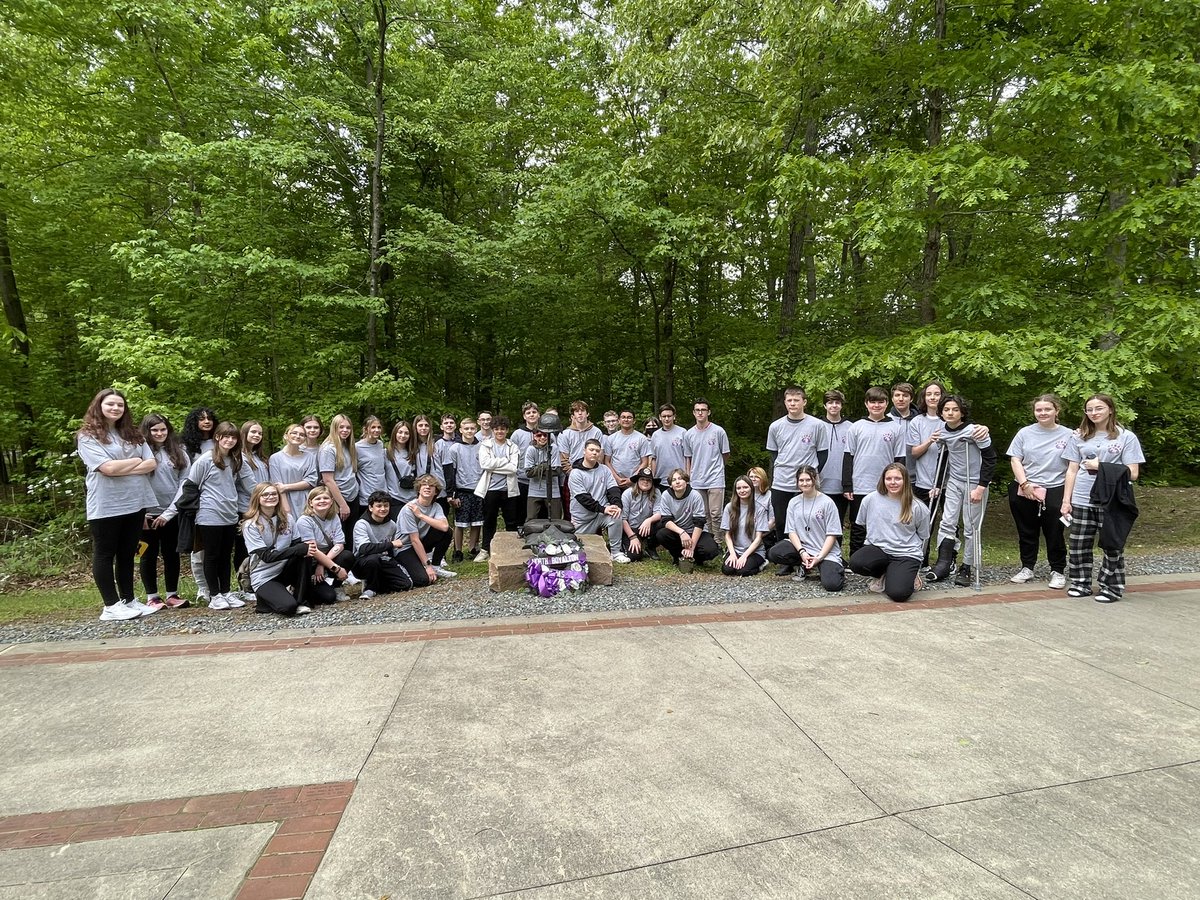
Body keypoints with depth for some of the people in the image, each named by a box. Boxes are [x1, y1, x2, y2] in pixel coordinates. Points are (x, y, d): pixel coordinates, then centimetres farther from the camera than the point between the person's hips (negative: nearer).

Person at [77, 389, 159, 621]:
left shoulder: (133, 434, 12)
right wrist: (137, 460, -3)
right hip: (106, 506, -5)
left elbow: (152, 464, 3)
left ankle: (129, 600, 20)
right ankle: (111, 606, 11)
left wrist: (121, 468, -10)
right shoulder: (88, 436, -4)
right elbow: (108, 468, -17)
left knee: (127, 554, 12)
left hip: (135, 503, 5)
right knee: (105, 555, 5)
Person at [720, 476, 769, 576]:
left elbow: (758, 538, -6)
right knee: (727, 569, -27)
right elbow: (727, 535, 3)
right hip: (734, 549, 1)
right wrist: (732, 554, -12)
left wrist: (744, 556, -15)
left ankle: (760, 564, 3)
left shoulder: (759, 508, -4)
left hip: (754, 551, -1)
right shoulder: (729, 507, 3)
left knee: (742, 570, -28)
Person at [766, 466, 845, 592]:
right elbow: (791, 531, 1)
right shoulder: (794, 502, 6)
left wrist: (819, 557, -16)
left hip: (826, 551, -4)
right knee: (773, 554, -23)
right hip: (801, 547, 4)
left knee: (832, 584, -28)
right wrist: (802, 552, -15)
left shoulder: (827, 502, -6)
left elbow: (831, 534, -7)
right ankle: (805, 567, 3)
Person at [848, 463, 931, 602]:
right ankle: (883, 575, 2)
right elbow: (862, 524, 16)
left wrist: (914, 552, 11)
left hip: (906, 555, -2)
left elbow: (923, 536, 12)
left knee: (897, 594, -26)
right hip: (877, 549, 2)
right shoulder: (870, 499, -2)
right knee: (856, 562, -32)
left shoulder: (917, 507, -3)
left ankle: (908, 576, 11)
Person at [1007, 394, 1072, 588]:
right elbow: (1015, 460, 2)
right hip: (1024, 492, 2)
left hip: (1054, 492, -2)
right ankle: (1027, 568, 24)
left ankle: (1058, 571, 19)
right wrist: (1025, 484, -8)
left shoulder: (1068, 435, 1)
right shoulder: (1025, 433, 5)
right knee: (1027, 533, 12)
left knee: (1054, 534, 4)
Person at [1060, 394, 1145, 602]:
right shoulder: (1079, 437, 9)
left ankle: (1112, 588, 16)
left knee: (1112, 546, 4)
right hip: (1081, 501, 3)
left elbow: (1132, 474, -3)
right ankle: (1080, 583, 19)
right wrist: (1066, 501, 5)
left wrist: (1100, 466, -13)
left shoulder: (1126, 437, 1)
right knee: (1079, 545, 6)